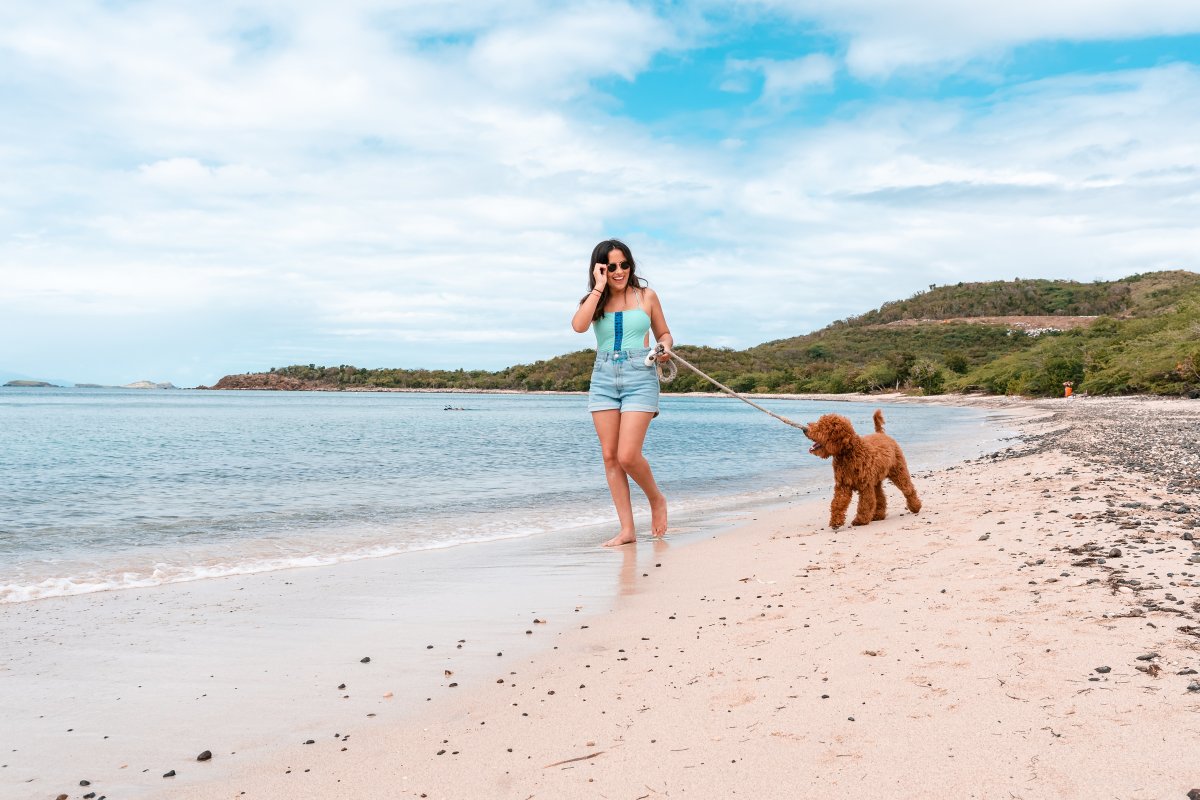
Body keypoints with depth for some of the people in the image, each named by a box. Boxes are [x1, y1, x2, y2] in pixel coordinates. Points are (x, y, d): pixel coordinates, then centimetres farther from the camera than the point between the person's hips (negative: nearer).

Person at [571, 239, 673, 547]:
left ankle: (657, 500, 16)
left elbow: (664, 334, 15)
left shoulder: (646, 296, 6)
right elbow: (579, 326, -13)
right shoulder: (593, 300, 9)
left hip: (640, 377, -3)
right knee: (609, 456, 0)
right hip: (603, 379, 3)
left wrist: (664, 347, -7)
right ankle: (627, 529, 6)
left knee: (627, 456, -13)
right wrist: (599, 288, -9)